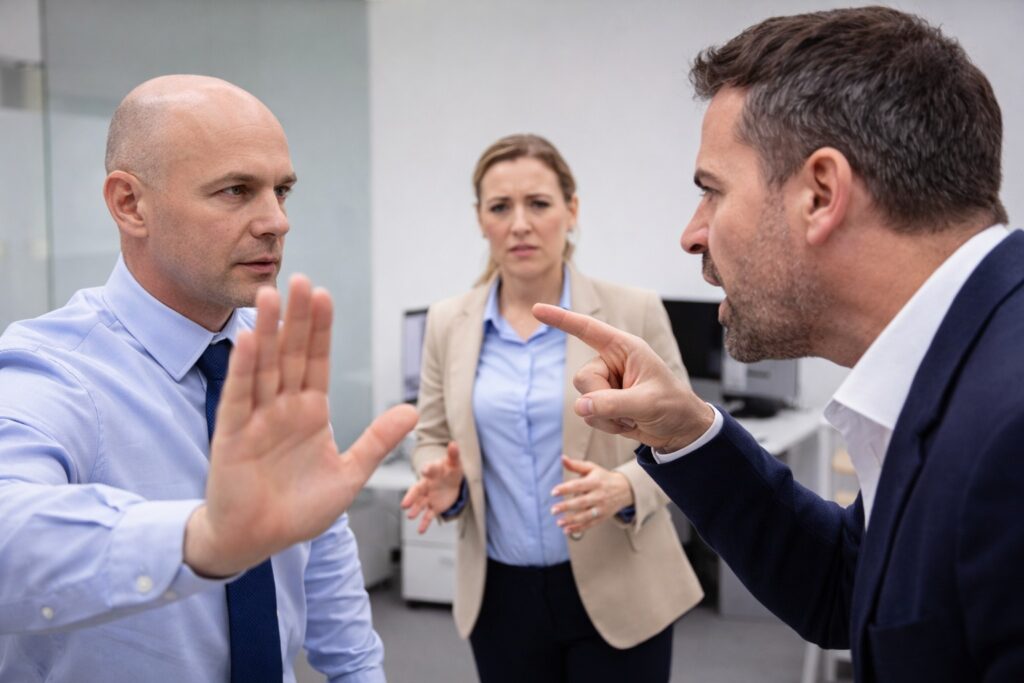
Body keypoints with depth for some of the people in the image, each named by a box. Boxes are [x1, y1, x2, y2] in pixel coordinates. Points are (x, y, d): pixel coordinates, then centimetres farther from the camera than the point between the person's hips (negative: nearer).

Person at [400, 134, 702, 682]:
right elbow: (432, 438, 9)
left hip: (616, 591, -2)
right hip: (502, 594, 3)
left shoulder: (635, 313, -6)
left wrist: (623, 489, -23)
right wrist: (445, 481, -13)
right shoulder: (448, 323, 1)